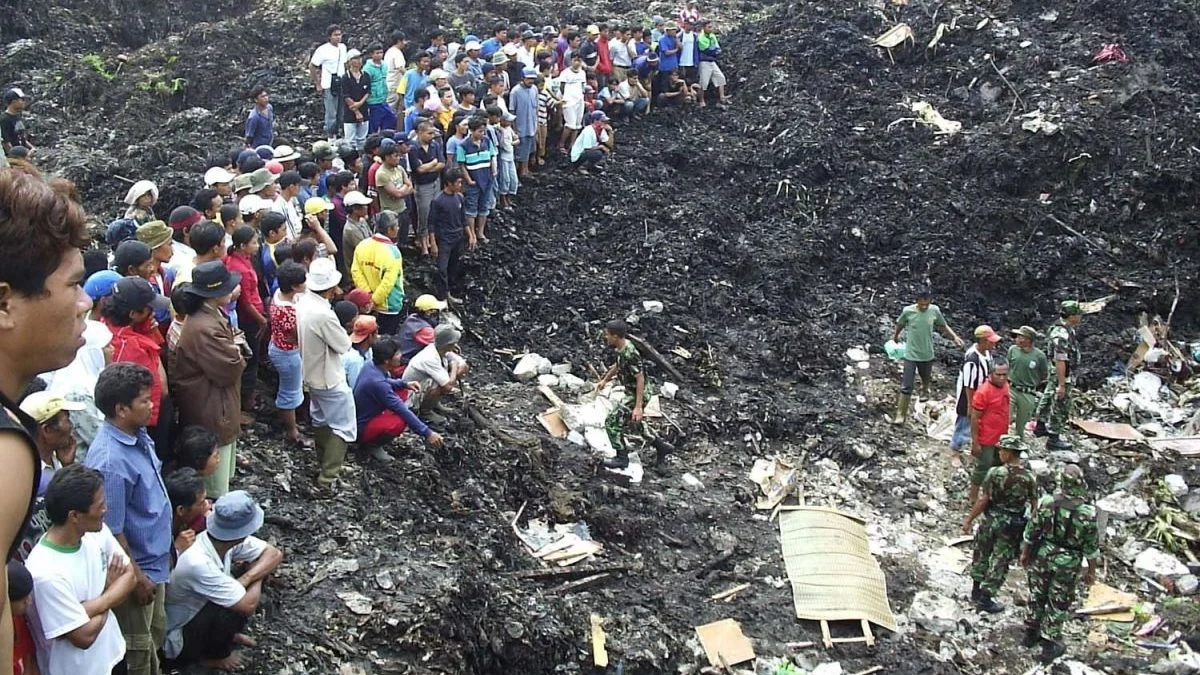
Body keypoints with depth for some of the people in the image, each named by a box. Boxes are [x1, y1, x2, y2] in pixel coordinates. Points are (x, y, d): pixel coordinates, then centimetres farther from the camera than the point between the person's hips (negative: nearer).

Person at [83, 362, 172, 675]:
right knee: (137, 649, 12)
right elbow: (111, 532, -26)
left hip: (154, 559, 9)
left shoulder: (137, 435, -4)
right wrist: (137, 577, -17)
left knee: (156, 632, 26)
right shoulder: (111, 461, -33)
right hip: (136, 567, -8)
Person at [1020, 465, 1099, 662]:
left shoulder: (1046, 503, -17)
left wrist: (1025, 553, 11)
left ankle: (1031, 634, 36)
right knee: (1059, 604, 13)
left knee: (1037, 596, 20)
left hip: (1042, 557, 2)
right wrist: (1091, 571, 5)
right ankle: (1050, 643, 21)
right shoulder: (1088, 513, -21)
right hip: (1067, 564, -2)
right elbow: (1091, 547, -10)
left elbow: (1031, 532, -5)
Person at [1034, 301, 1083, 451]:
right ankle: (1054, 439, 10)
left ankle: (1041, 425, 43)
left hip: (1053, 376, 10)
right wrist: (1061, 384, -27)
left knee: (1048, 399, 24)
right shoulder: (1063, 334, -28)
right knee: (1060, 407, 0)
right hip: (1063, 377, -10)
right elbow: (1060, 361, -29)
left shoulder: (1063, 329, 5)